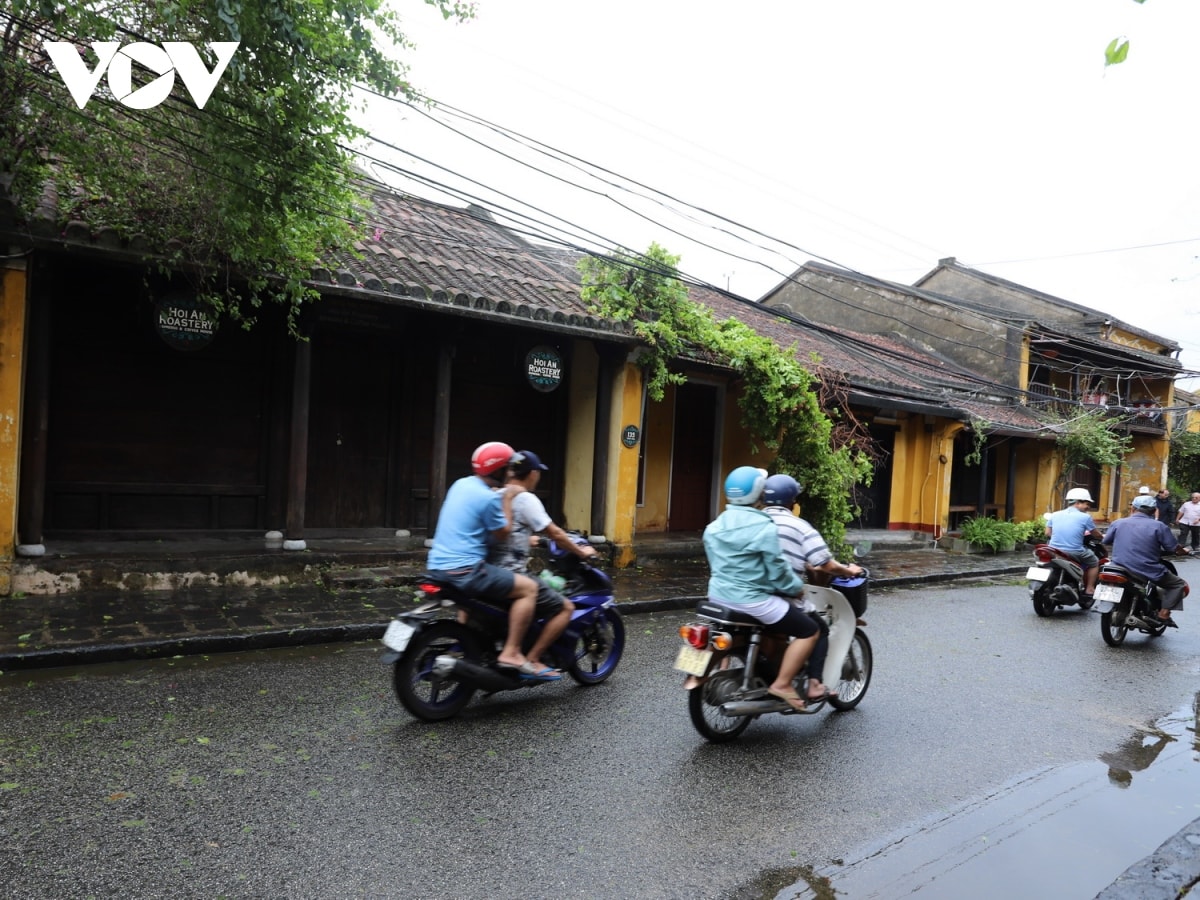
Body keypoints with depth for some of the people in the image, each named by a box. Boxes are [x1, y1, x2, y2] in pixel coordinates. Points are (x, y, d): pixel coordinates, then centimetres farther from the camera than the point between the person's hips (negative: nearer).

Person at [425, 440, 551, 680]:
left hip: (438, 565, 10)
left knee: (472, 592, 38)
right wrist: (507, 499, 0)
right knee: (529, 588, -6)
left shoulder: (461, 484, 13)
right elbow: (502, 533, -5)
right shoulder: (488, 497, -14)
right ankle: (511, 653, -8)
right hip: (464, 569, -9)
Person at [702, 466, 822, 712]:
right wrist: (798, 587, 4)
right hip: (751, 600, -8)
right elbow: (778, 571, -13)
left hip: (718, 596, 9)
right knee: (809, 631, 2)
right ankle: (781, 684, 0)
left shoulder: (714, 526, 6)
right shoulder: (764, 527, -16)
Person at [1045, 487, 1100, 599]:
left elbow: (1048, 533, 6)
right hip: (1074, 553, -4)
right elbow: (1096, 534, 8)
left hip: (1054, 552, 4)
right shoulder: (1085, 517, -5)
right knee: (1094, 561, 23)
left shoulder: (1055, 515, 5)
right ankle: (1089, 589, 20)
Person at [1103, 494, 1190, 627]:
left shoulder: (1118, 523, 2)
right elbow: (1173, 548, -3)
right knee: (1179, 584, 19)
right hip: (1149, 573, -3)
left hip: (1120, 570, 3)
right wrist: (1184, 551, 20)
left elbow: (1106, 541, 13)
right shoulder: (1159, 526, -6)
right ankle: (1164, 613, 2)